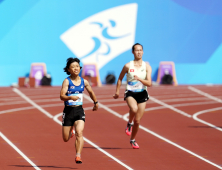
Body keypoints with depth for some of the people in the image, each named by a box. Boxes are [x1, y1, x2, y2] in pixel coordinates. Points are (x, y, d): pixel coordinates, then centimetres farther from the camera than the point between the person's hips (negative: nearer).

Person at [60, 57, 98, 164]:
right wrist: (70, 97, -39)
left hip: (79, 111, 1)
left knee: (79, 133, -22)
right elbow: (62, 96, -20)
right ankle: (71, 131, 45)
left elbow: (91, 92, 23)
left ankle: (78, 156, -22)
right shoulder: (67, 81, -9)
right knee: (66, 139, 8)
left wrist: (95, 103, 32)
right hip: (68, 111, -1)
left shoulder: (84, 82, 3)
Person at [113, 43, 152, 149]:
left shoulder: (147, 67, -1)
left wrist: (139, 79, -26)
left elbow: (149, 83, -9)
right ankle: (129, 123, -4)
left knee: (137, 120, 5)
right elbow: (120, 79, 11)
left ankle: (132, 140, 27)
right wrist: (117, 92, 11)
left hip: (142, 94, 2)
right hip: (130, 93, -2)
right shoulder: (128, 66, -3)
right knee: (134, 109, -35)